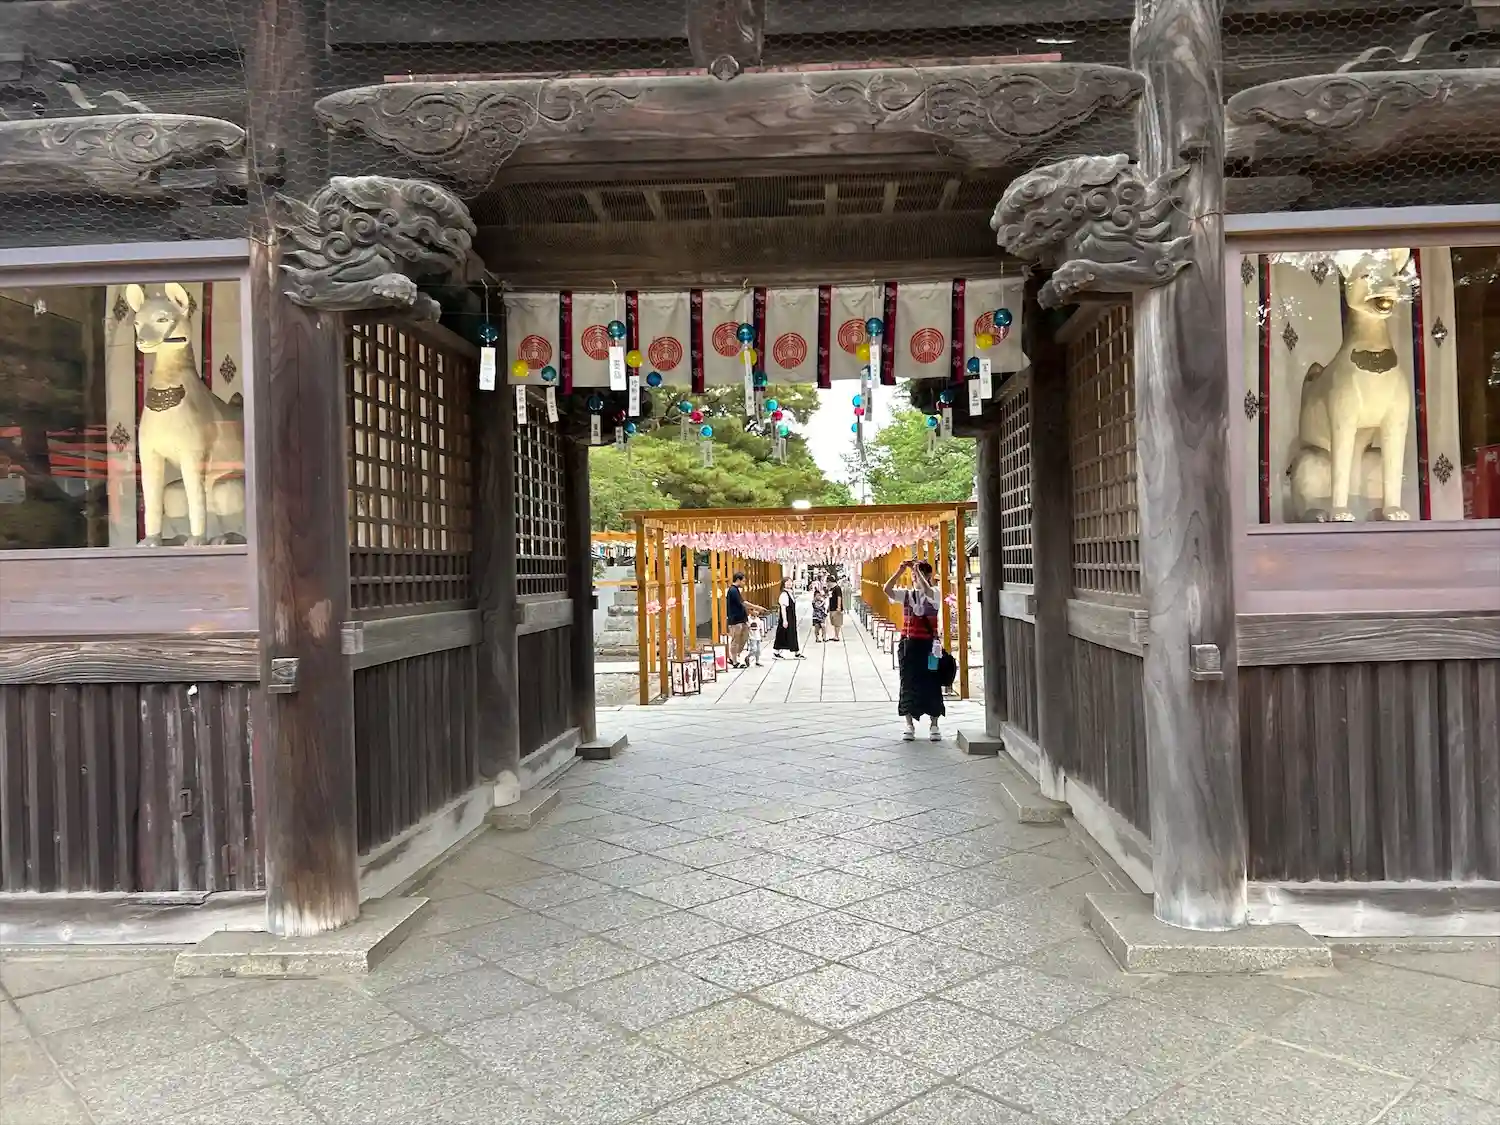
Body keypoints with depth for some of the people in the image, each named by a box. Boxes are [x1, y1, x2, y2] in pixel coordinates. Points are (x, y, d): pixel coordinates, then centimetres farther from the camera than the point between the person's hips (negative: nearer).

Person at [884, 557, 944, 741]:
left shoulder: (934, 594, -1)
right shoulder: (906, 593, 7)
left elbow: (927, 591, -26)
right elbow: (887, 589, -11)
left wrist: (918, 570, -20)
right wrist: (901, 570, -17)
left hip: (928, 644, -3)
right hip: (908, 643, 3)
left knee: (931, 684, 2)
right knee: (908, 683, 5)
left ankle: (934, 726, 12)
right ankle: (909, 725, 14)